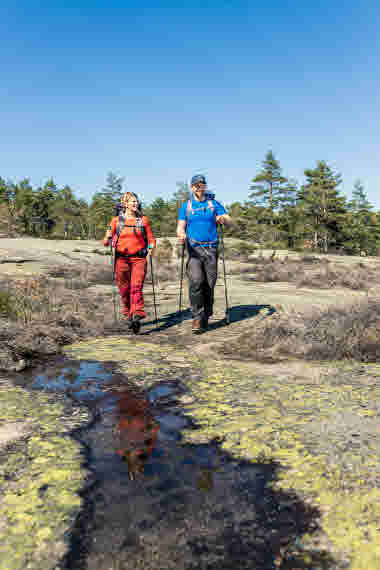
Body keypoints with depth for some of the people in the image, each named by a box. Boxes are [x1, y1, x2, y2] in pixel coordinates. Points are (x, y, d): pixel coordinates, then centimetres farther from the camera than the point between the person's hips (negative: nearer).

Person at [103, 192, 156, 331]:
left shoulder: (143, 220, 8)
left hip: (139, 258, -1)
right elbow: (106, 241, 8)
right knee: (124, 289, 7)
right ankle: (128, 314, 26)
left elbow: (151, 239, 12)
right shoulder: (116, 220, 7)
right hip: (121, 258, 1)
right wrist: (107, 238, -15)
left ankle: (137, 317, -21)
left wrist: (150, 250, -7)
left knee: (136, 287, -15)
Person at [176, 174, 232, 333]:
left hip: (211, 248, 1)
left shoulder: (214, 204, 11)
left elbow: (230, 222, 5)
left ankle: (205, 318, 16)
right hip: (194, 248, -1)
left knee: (209, 284, 3)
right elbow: (180, 227, 5)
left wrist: (223, 219, -19)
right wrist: (181, 234, -19)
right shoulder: (186, 206, 11)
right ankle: (197, 317, -13)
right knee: (196, 281, -19)